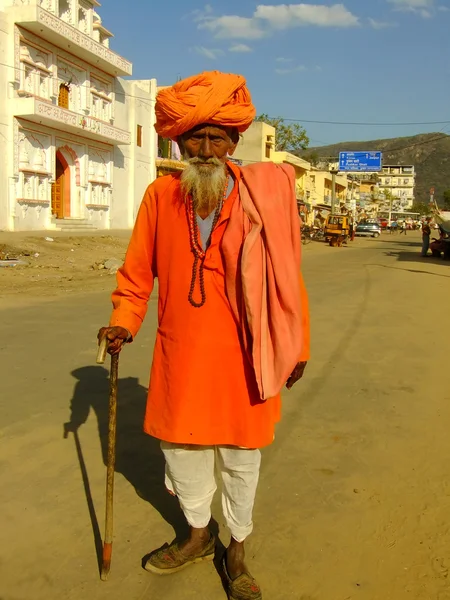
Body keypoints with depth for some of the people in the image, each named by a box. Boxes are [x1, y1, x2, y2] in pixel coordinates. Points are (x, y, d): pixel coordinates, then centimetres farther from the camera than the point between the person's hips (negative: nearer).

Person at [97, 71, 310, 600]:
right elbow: (137, 270, 7)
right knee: (181, 446, 18)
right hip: (180, 355, 3)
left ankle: (237, 549, 37)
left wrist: (295, 346, 1)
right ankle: (198, 535, 44)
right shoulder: (160, 196, -3)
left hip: (241, 356, -2)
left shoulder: (264, 194, -7)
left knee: (240, 457, 13)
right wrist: (124, 321, -6)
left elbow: (285, 274, -2)